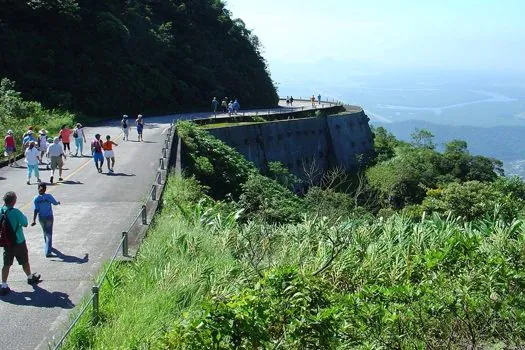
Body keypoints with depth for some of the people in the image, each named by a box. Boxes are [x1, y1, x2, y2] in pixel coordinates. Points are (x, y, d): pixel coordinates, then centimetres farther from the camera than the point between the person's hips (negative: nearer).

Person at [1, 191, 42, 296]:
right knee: (25, 262, 17)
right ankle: (30, 277, 38)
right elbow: (25, 224, -14)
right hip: (18, 242, -5)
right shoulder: (16, 212, -25)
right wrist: (24, 216, 2)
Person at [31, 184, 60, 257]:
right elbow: (55, 203, 0)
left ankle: (48, 247, 45)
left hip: (41, 218, 3)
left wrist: (34, 220, -15)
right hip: (49, 217, -3)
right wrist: (58, 202, 23)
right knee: (49, 234, 0)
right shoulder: (48, 196, -14)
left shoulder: (36, 199, -10)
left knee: (45, 232, 24)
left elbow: (36, 210, -15)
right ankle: (47, 252, -8)